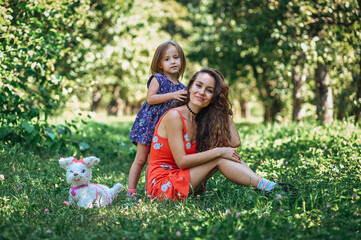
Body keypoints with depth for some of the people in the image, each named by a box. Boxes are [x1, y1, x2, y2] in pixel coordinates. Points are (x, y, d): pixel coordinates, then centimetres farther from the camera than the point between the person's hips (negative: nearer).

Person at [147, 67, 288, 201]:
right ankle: (264, 186, -16)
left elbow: (234, 142, 0)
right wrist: (219, 152, -19)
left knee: (229, 154, -8)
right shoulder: (174, 116, -14)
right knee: (219, 159, -19)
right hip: (162, 187, -7)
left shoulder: (201, 121, 10)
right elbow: (181, 161, -20)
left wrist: (225, 110, 5)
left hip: (178, 179, 7)